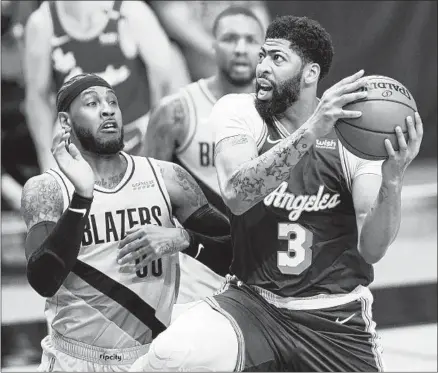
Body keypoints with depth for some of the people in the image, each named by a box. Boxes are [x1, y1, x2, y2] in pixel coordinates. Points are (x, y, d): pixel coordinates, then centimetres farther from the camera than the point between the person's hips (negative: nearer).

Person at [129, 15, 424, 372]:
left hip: (337, 318, 1)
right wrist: (311, 132, -34)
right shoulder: (238, 112, -4)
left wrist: (392, 182, -32)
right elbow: (237, 195, -24)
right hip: (253, 302, -1)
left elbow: (372, 249, -13)